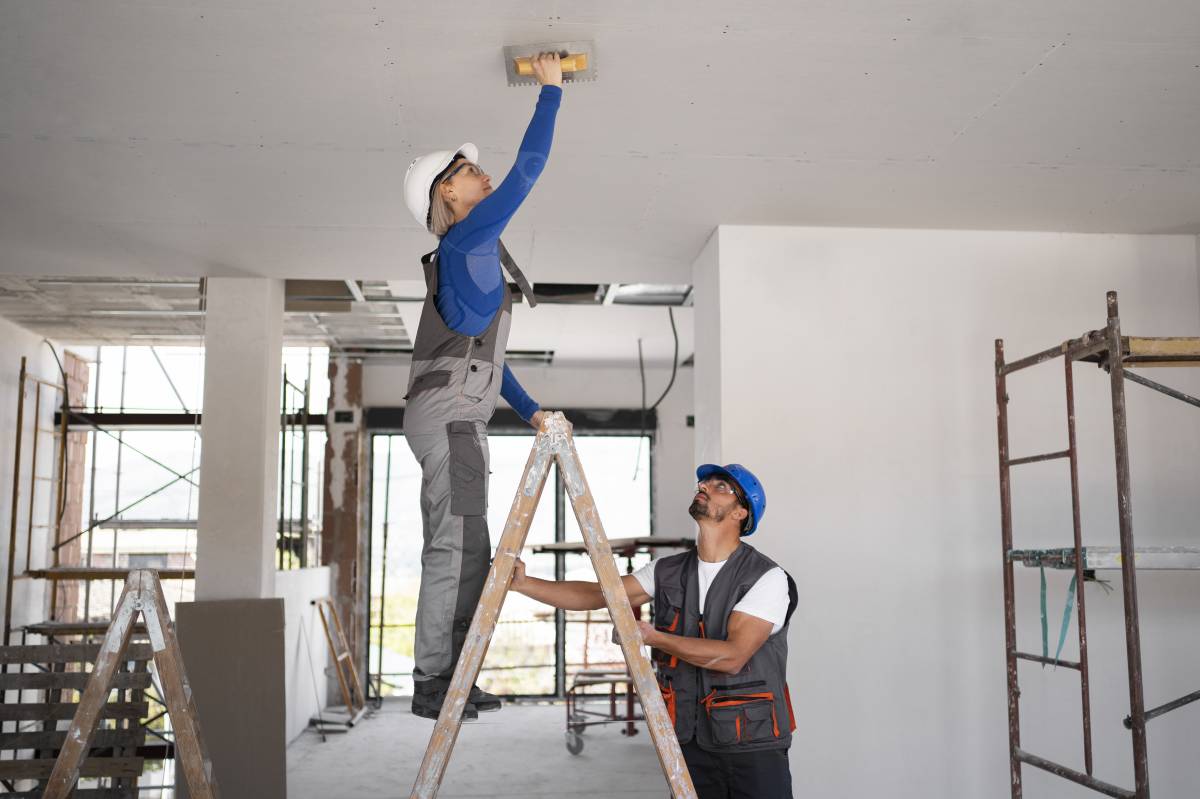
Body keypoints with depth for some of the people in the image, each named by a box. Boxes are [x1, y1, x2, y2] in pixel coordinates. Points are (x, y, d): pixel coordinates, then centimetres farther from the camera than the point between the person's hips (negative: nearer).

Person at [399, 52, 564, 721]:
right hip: (447, 414, -10)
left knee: (465, 552, 8)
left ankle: (446, 681, 12)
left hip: (460, 419, 10)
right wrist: (551, 90, 4)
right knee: (456, 547, -12)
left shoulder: (473, 259, 25)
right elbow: (530, 167, -5)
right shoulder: (468, 239, -3)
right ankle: (433, 685, -9)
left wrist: (531, 410, 25)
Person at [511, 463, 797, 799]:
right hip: (690, 741, 4)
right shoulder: (667, 571, 4)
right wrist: (523, 583, -12)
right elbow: (595, 594, -1)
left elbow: (732, 656, -21)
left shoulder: (767, 578, -12)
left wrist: (655, 637, -20)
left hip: (752, 745, -4)